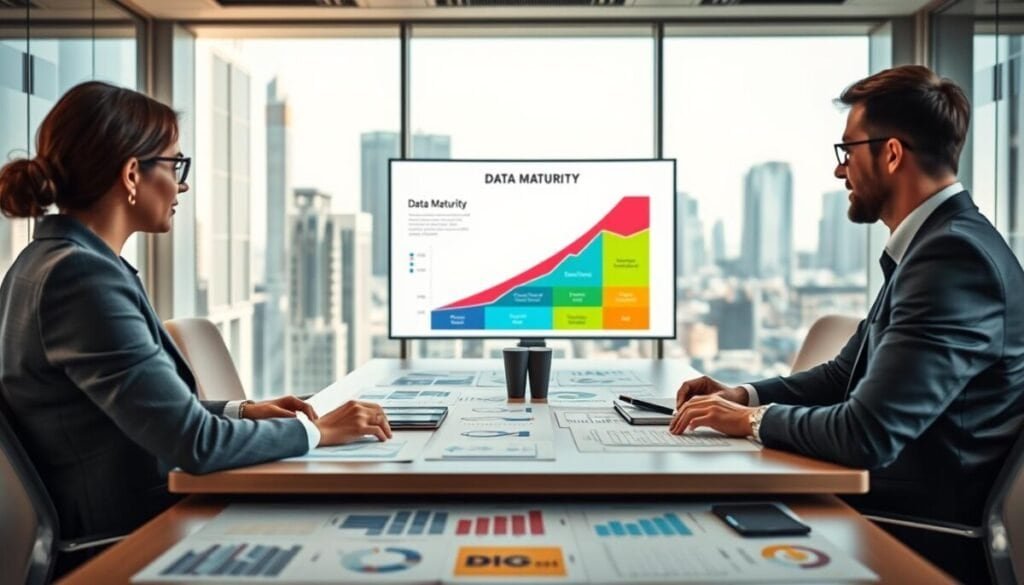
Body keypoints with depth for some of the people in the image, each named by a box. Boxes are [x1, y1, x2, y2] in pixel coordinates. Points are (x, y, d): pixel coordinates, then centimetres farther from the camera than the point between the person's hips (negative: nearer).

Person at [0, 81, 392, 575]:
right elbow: (195, 443, -25)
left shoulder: (52, 259, 6)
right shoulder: (82, 276, -24)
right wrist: (315, 431, -11)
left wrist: (241, 411, 6)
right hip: (121, 540, -9)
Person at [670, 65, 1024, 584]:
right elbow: (847, 373, 17)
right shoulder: (938, 243, 9)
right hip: (891, 505, 8)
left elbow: (868, 435, -28)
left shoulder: (956, 256, -23)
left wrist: (754, 419, -12)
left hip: (925, 538, -8)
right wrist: (747, 395, 3)